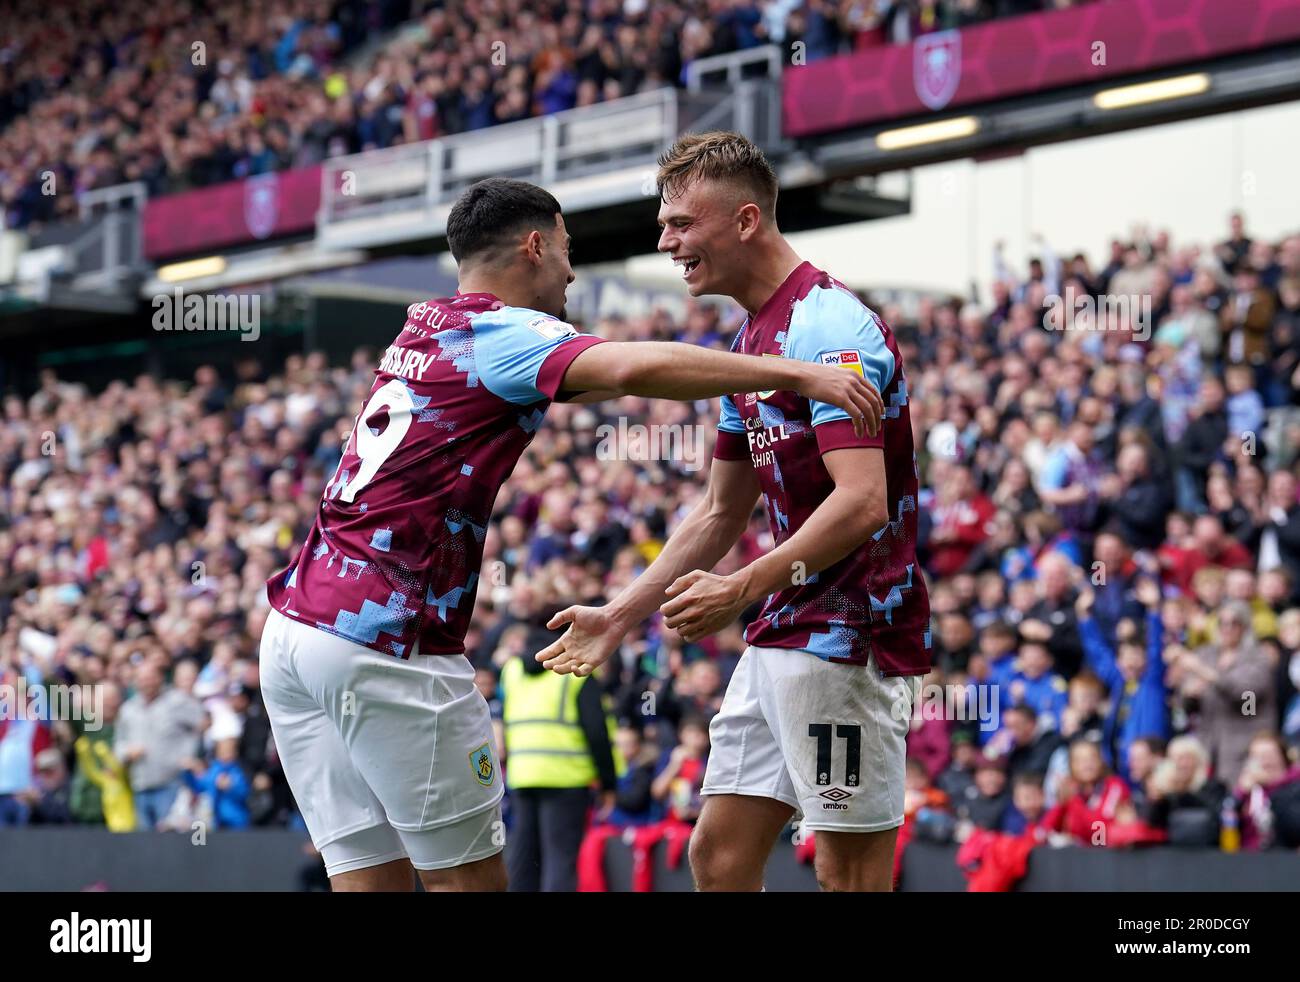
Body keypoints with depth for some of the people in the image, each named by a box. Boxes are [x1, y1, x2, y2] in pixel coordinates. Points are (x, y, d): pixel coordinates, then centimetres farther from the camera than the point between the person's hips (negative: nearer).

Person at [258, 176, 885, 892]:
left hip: (294, 626, 8)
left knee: (372, 879, 8)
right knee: (468, 877, 0)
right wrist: (792, 373, -26)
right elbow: (630, 369, -28)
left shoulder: (425, 327, 19)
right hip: (382, 644, -8)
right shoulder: (500, 331, -7)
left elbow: (602, 379, 33)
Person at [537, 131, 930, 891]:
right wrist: (620, 616, 21)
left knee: (850, 872, -7)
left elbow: (863, 501, -25)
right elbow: (722, 514, 23)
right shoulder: (753, 339, 16)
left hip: (849, 637, -10)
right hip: (782, 639, 10)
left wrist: (741, 591, -28)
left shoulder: (827, 325, -15)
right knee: (720, 853, 9)